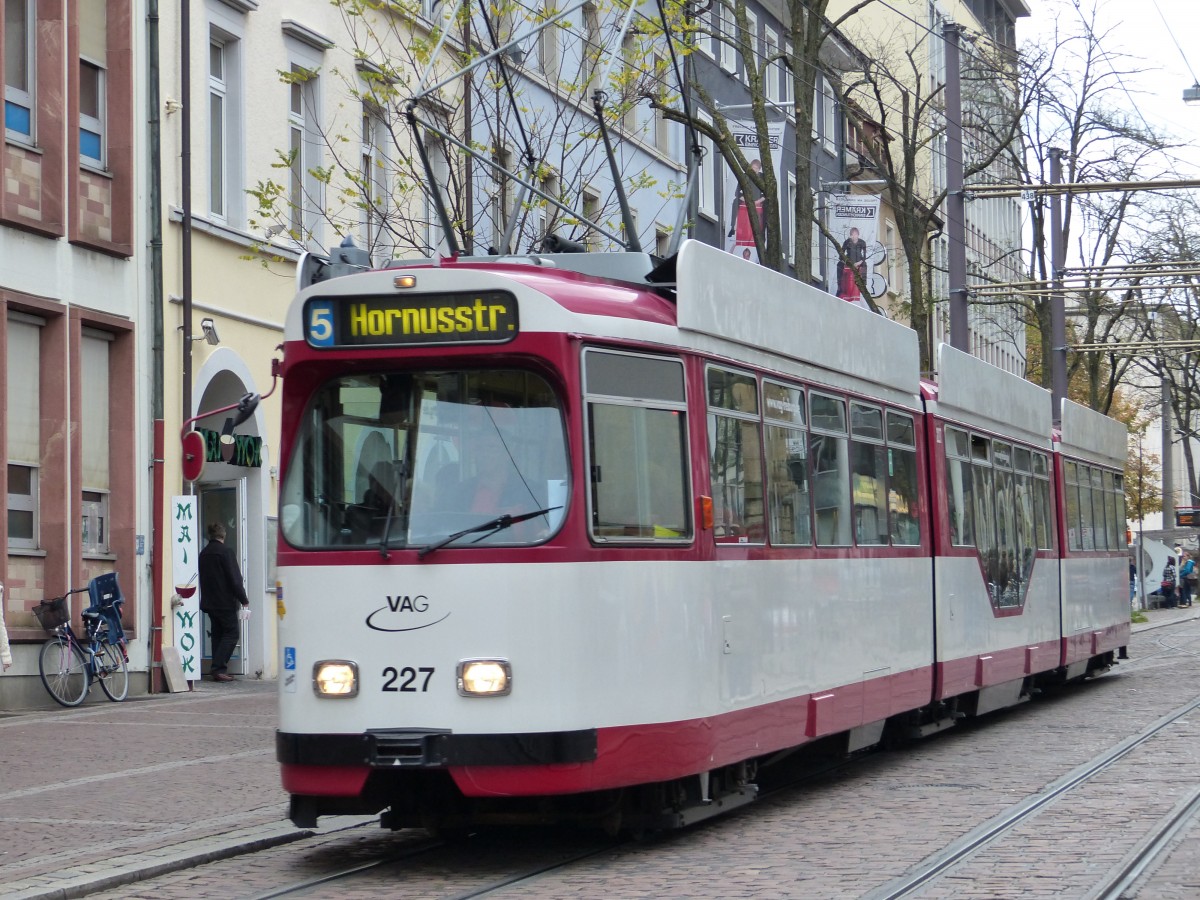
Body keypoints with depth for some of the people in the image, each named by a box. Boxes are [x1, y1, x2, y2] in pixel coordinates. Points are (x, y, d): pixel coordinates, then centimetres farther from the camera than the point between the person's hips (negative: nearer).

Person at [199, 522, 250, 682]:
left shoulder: (204, 553, 9)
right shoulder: (226, 551, -13)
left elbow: (202, 578, 15)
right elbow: (234, 578, -15)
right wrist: (243, 599, -8)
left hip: (209, 602, 7)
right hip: (225, 602, -7)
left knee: (218, 634, 13)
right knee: (231, 633, -2)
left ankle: (218, 670, 9)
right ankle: (218, 668, -13)